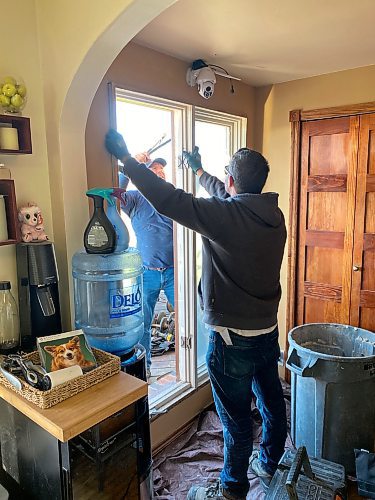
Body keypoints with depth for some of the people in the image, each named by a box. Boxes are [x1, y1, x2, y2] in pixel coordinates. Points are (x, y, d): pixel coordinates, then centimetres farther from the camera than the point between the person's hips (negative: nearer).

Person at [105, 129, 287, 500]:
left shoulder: (224, 215, -24)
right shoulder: (274, 215, 0)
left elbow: (166, 199, -23)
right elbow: (231, 198, 17)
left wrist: (125, 157, -10)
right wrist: (199, 170, 31)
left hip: (233, 338, -8)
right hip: (268, 330, 8)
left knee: (237, 418, 11)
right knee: (271, 401, 24)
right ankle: (270, 465, 48)